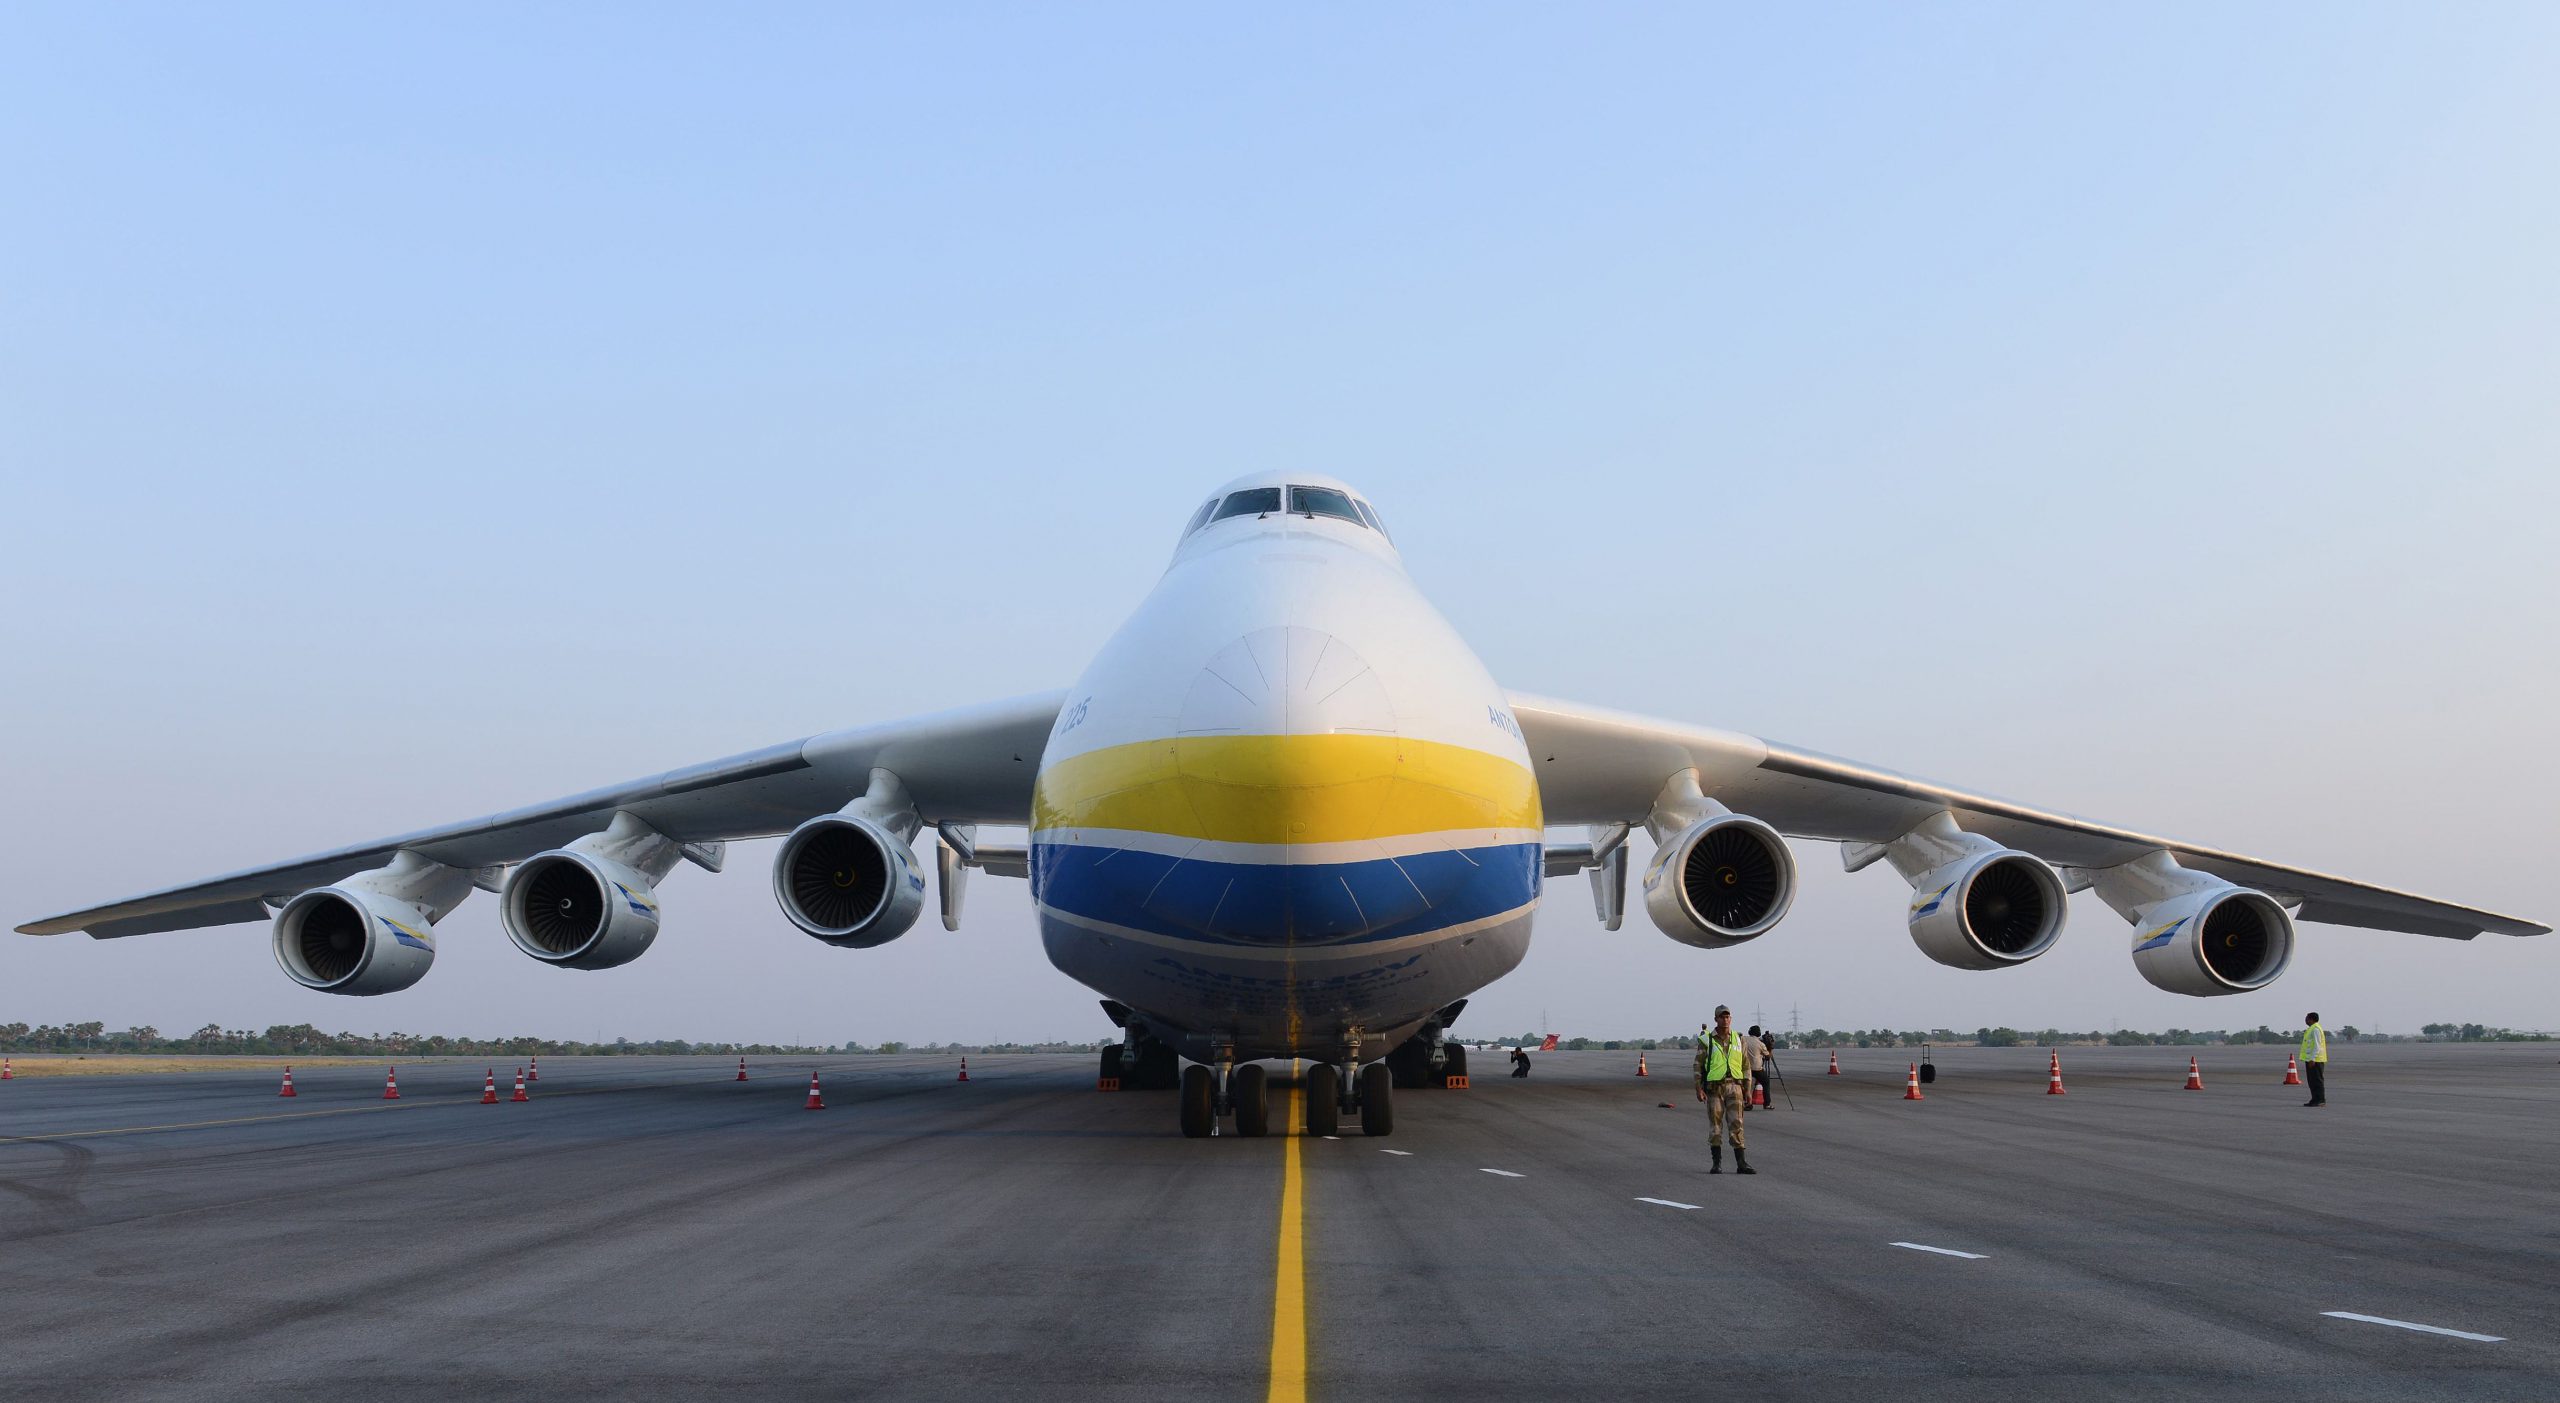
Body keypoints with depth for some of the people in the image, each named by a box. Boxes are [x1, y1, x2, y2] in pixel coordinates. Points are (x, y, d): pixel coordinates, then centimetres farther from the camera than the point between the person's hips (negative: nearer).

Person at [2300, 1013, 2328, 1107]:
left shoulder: (2315, 1029, -15)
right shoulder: (2311, 1029, 18)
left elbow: (2317, 1046, -20)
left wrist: (2313, 1059, -24)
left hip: (2315, 1060, -10)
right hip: (2310, 1059, 10)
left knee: (2317, 1080, -7)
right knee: (2312, 1080, 12)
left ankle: (2320, 1100, -5)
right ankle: (2315, 1099, 16)